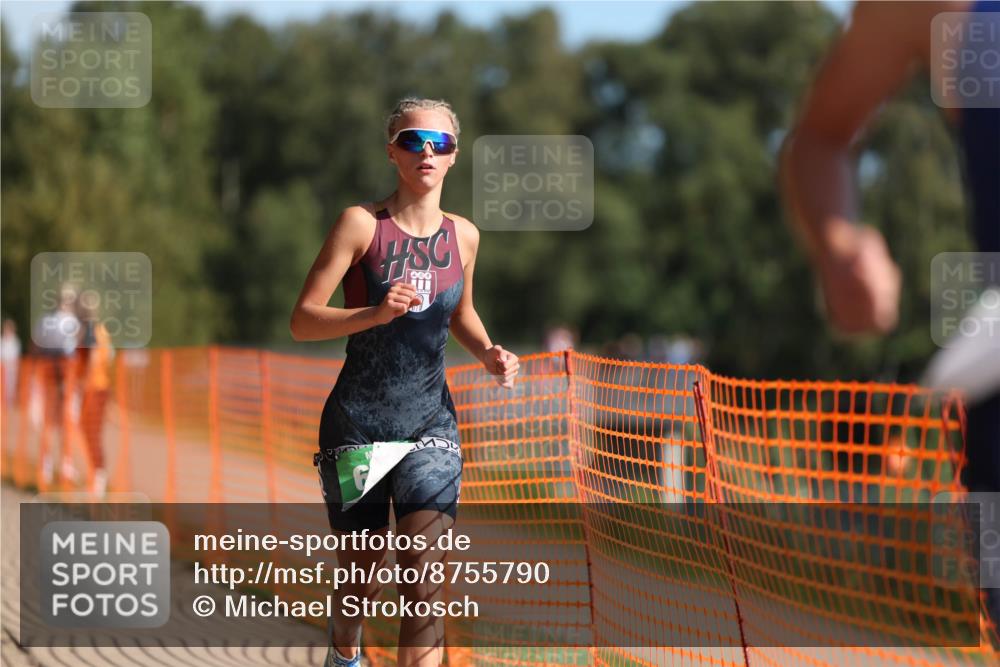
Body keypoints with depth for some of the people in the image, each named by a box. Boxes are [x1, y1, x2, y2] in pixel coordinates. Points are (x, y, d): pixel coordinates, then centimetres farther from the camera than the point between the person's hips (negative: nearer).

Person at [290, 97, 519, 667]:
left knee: (425, 579, -14)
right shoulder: (362, 223, -7)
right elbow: (303, 321, -11)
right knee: (362, 580, 12)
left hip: (431, 426, 2)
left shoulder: (463, 235, 5)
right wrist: (375, 314, -27)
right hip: (357, 422, -2)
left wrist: (488, 353, 3)